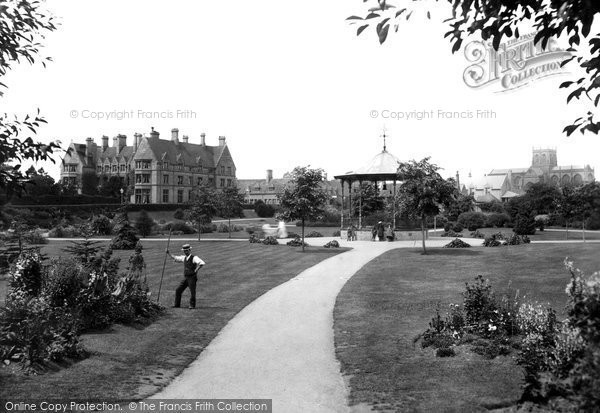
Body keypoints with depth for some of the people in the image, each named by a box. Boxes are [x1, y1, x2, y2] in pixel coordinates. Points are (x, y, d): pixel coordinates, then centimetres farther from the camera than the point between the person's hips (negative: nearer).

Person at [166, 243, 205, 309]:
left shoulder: (194, 258, -11)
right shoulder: (184, 258, 11)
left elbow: (202, 263, -25)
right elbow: (175, 258, 20)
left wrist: (196, 270, -19)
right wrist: (168, 253, 8)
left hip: (192, 277, -7)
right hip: (185, 278, 7)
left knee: (192, 292, -1)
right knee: (178, 290, 4)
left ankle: (192, 305, 12)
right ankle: (177, 304, 14)